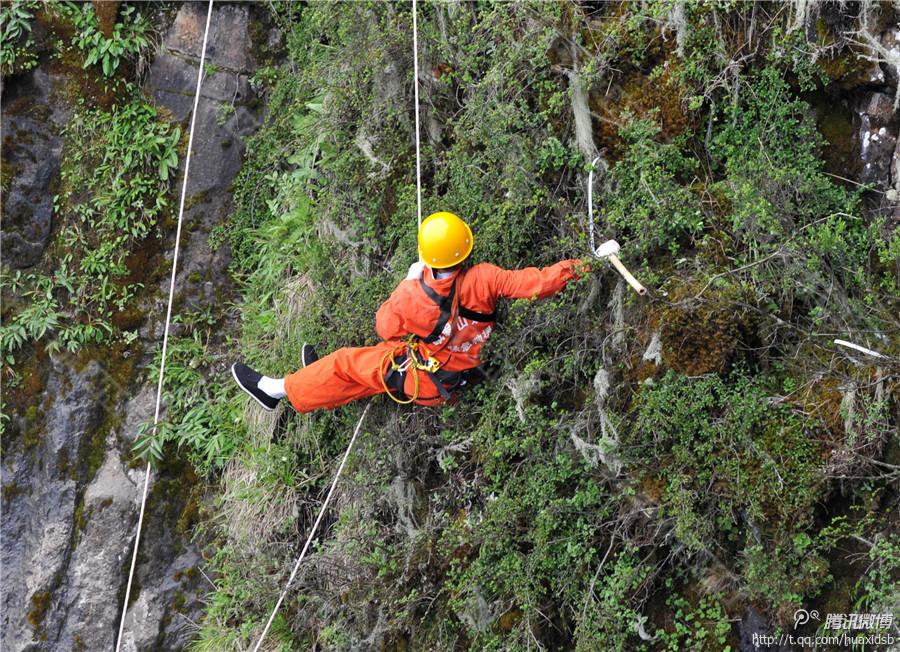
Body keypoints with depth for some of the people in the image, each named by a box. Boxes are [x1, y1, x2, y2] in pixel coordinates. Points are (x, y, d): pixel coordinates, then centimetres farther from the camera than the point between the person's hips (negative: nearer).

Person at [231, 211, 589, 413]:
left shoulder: (413, 295, -27)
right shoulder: (481, 280, -24)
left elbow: (385, 326, -7)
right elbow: (530, 283, -23)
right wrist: (569, 269, -11)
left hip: (423, 381, -5)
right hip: (463, 369, 5)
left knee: (347, 362, 13)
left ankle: (280, 389, 28)